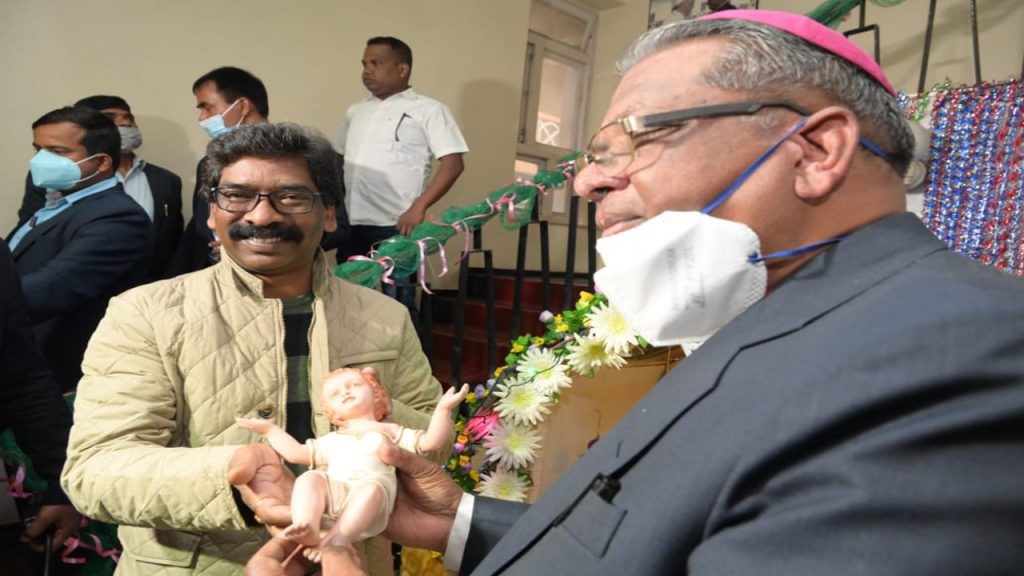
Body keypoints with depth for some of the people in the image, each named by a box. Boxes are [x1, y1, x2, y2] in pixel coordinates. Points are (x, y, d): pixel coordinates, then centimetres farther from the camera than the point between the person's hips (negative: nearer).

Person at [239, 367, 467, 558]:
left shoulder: (390, 431, 28)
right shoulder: (331, 440, 39)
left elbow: (430, 442, 16)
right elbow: (296, 453, 35)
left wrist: (443, 409, 3)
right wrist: (269, 428, 37)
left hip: (373, 485, -3)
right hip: (333, 490, 3)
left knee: (372, 488, -36)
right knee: (309, 478, -25)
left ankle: (339, 537, -53)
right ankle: (308, 530, -48)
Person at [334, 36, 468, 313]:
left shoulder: (428, 110, 0)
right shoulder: (355, 111, 17)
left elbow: (453, 163, -9)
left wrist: (418, 207, -19)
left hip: (397, 224, -6)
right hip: (351, 223, 6)